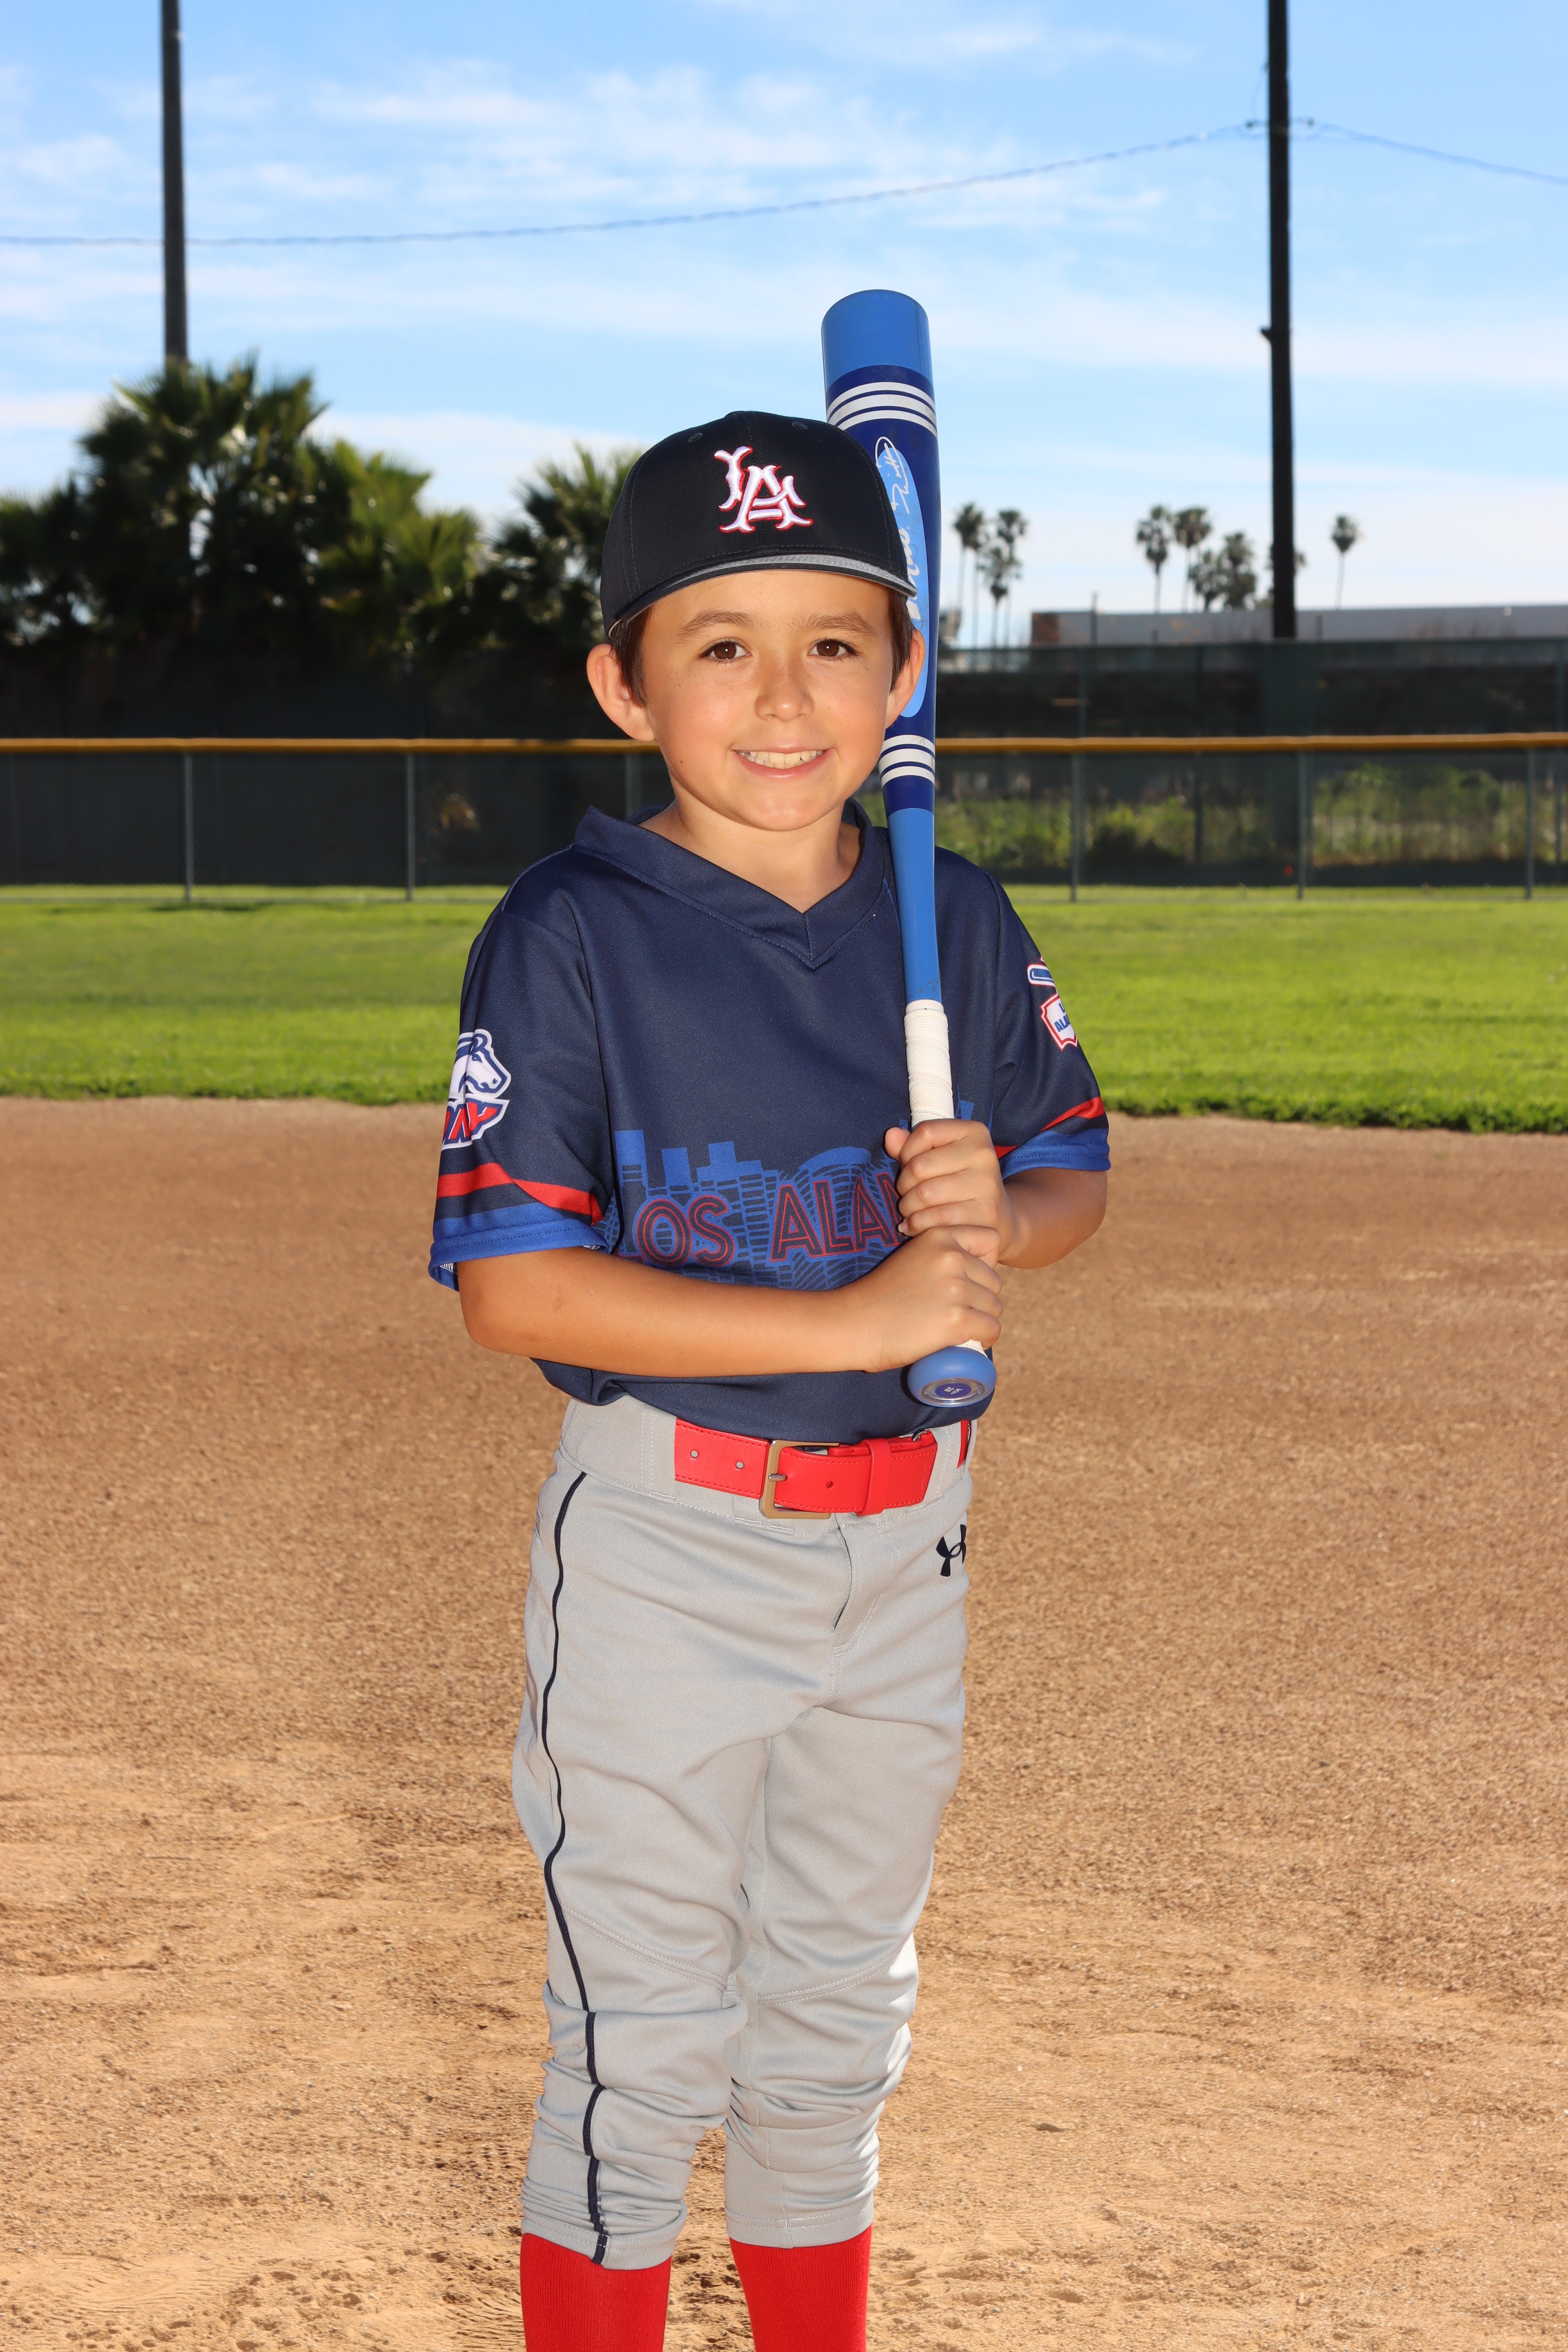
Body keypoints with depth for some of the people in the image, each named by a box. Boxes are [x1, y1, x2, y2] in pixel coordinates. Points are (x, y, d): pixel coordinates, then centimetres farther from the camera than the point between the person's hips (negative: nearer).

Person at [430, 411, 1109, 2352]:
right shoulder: (572, 936, -14)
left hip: (905, 1540, 5)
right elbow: (510, 1286, -20)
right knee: (644, 2043, 3)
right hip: (665, 1545, -5)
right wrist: (860, 1323, -25)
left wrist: (998, 1213, -13)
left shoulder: (960, 927, 2)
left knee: (837, 2019, 18)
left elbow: (1074, 1176, 12)